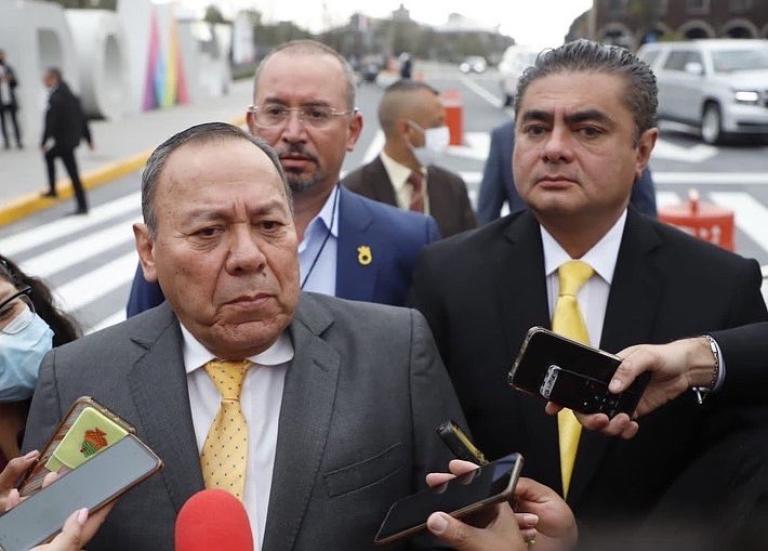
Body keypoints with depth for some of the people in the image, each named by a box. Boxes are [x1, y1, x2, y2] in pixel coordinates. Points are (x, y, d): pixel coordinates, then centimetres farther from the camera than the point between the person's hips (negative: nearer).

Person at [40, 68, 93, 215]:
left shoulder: (55, 98, -20)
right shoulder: (70, 95, 7)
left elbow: (50, 123, -21)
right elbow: (82, 118, 11)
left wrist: (43, 143, -13)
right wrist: (88, 138, 16)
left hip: (64, 141, -9)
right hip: (73, 137, 9)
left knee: (73, 173, -1)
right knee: (49, 155, 24)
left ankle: (82, 206, 4)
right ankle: (52, 190, 31)